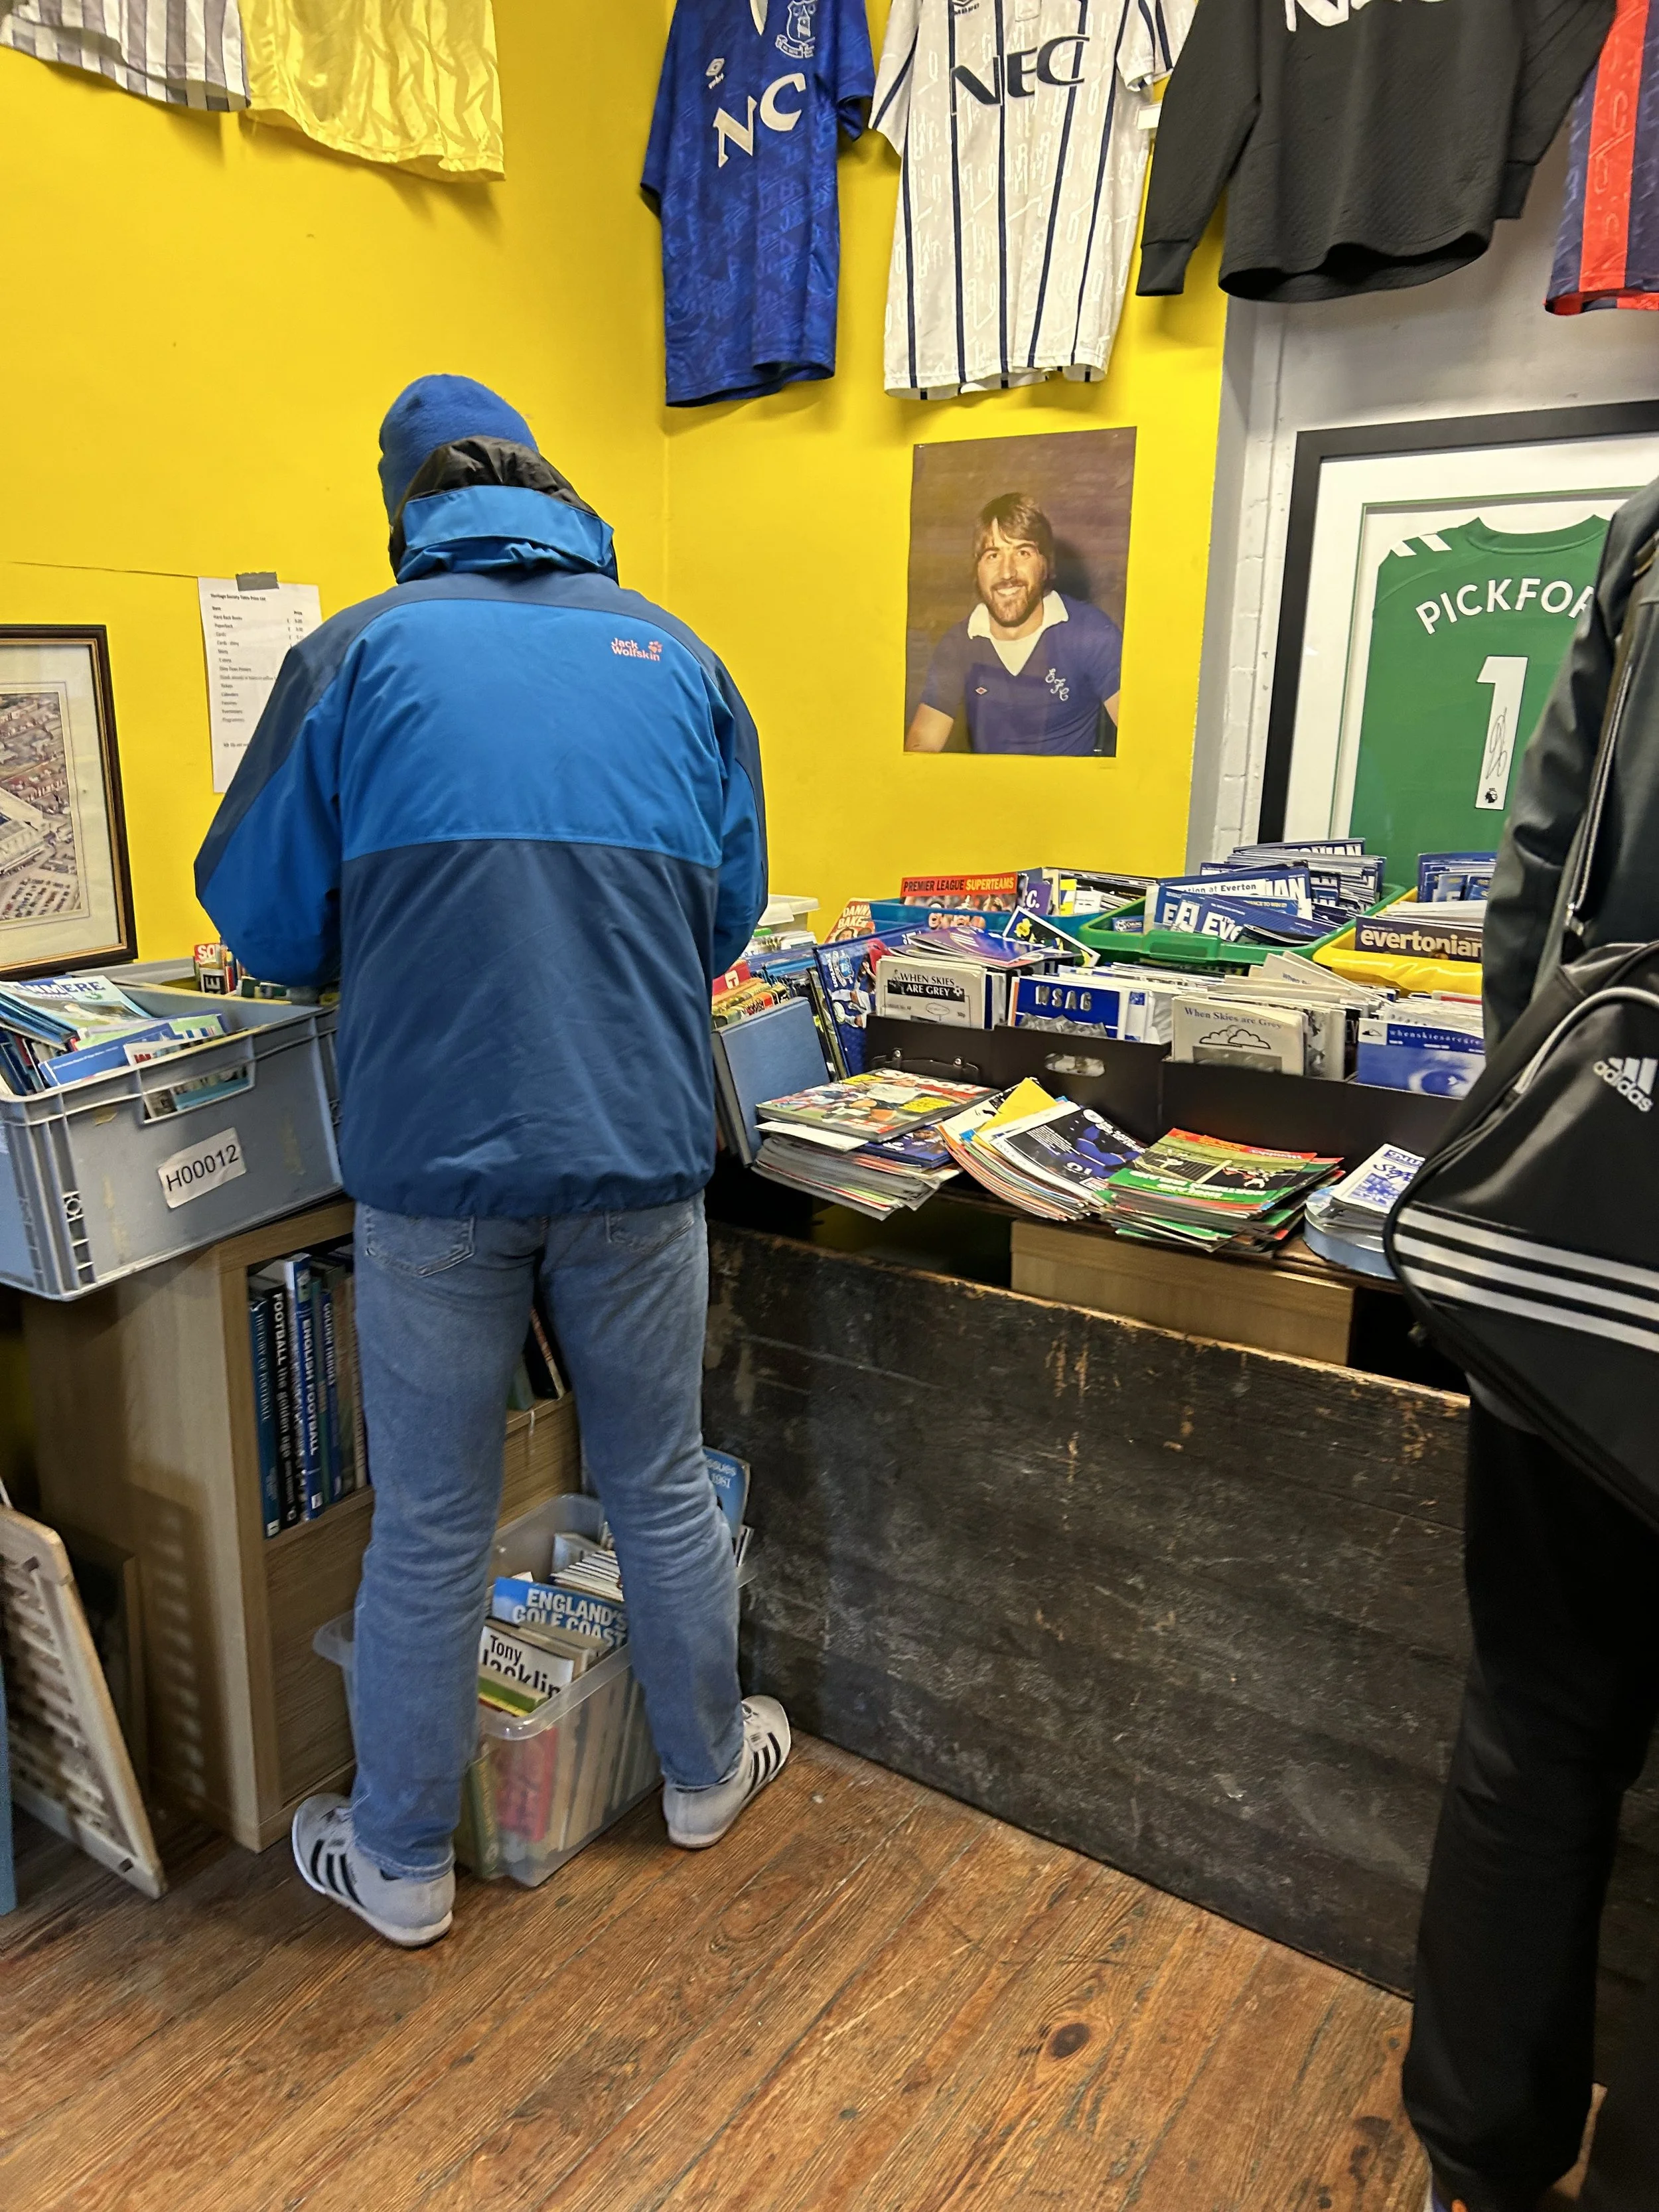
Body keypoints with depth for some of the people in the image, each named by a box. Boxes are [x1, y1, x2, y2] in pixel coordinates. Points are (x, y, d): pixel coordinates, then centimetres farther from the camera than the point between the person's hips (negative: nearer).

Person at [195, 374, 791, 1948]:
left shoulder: (359, 652, 1)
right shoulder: (676, 655, 8)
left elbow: (262, 916, 3)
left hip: (433, 1159, -2)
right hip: (641, 1151, 2)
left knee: (427, 1533, 13)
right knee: (662, 1487, 20)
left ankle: (399, 1864, 33)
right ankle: (706, 1771, 42)